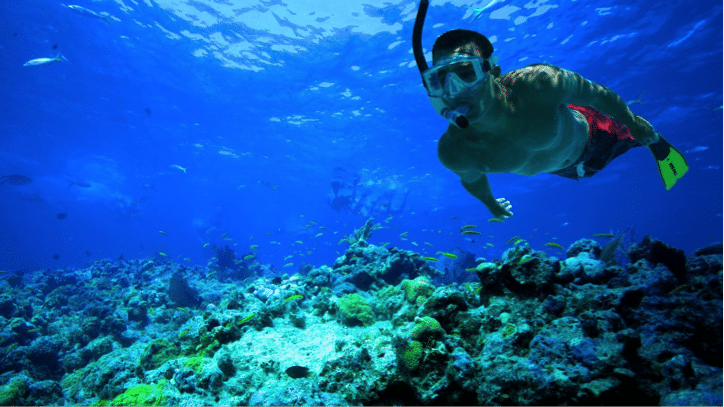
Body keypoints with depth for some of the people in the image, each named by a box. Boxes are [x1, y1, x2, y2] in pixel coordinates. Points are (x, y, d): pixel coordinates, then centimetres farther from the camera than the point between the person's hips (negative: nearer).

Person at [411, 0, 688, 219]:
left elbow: (598, 95, -25)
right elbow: (473, 180, -14)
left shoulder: (539, 85, -46)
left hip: (589, 133, -3)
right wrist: (492, 204, 6)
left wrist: (636, 125, -8)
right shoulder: (453, 153, -40)